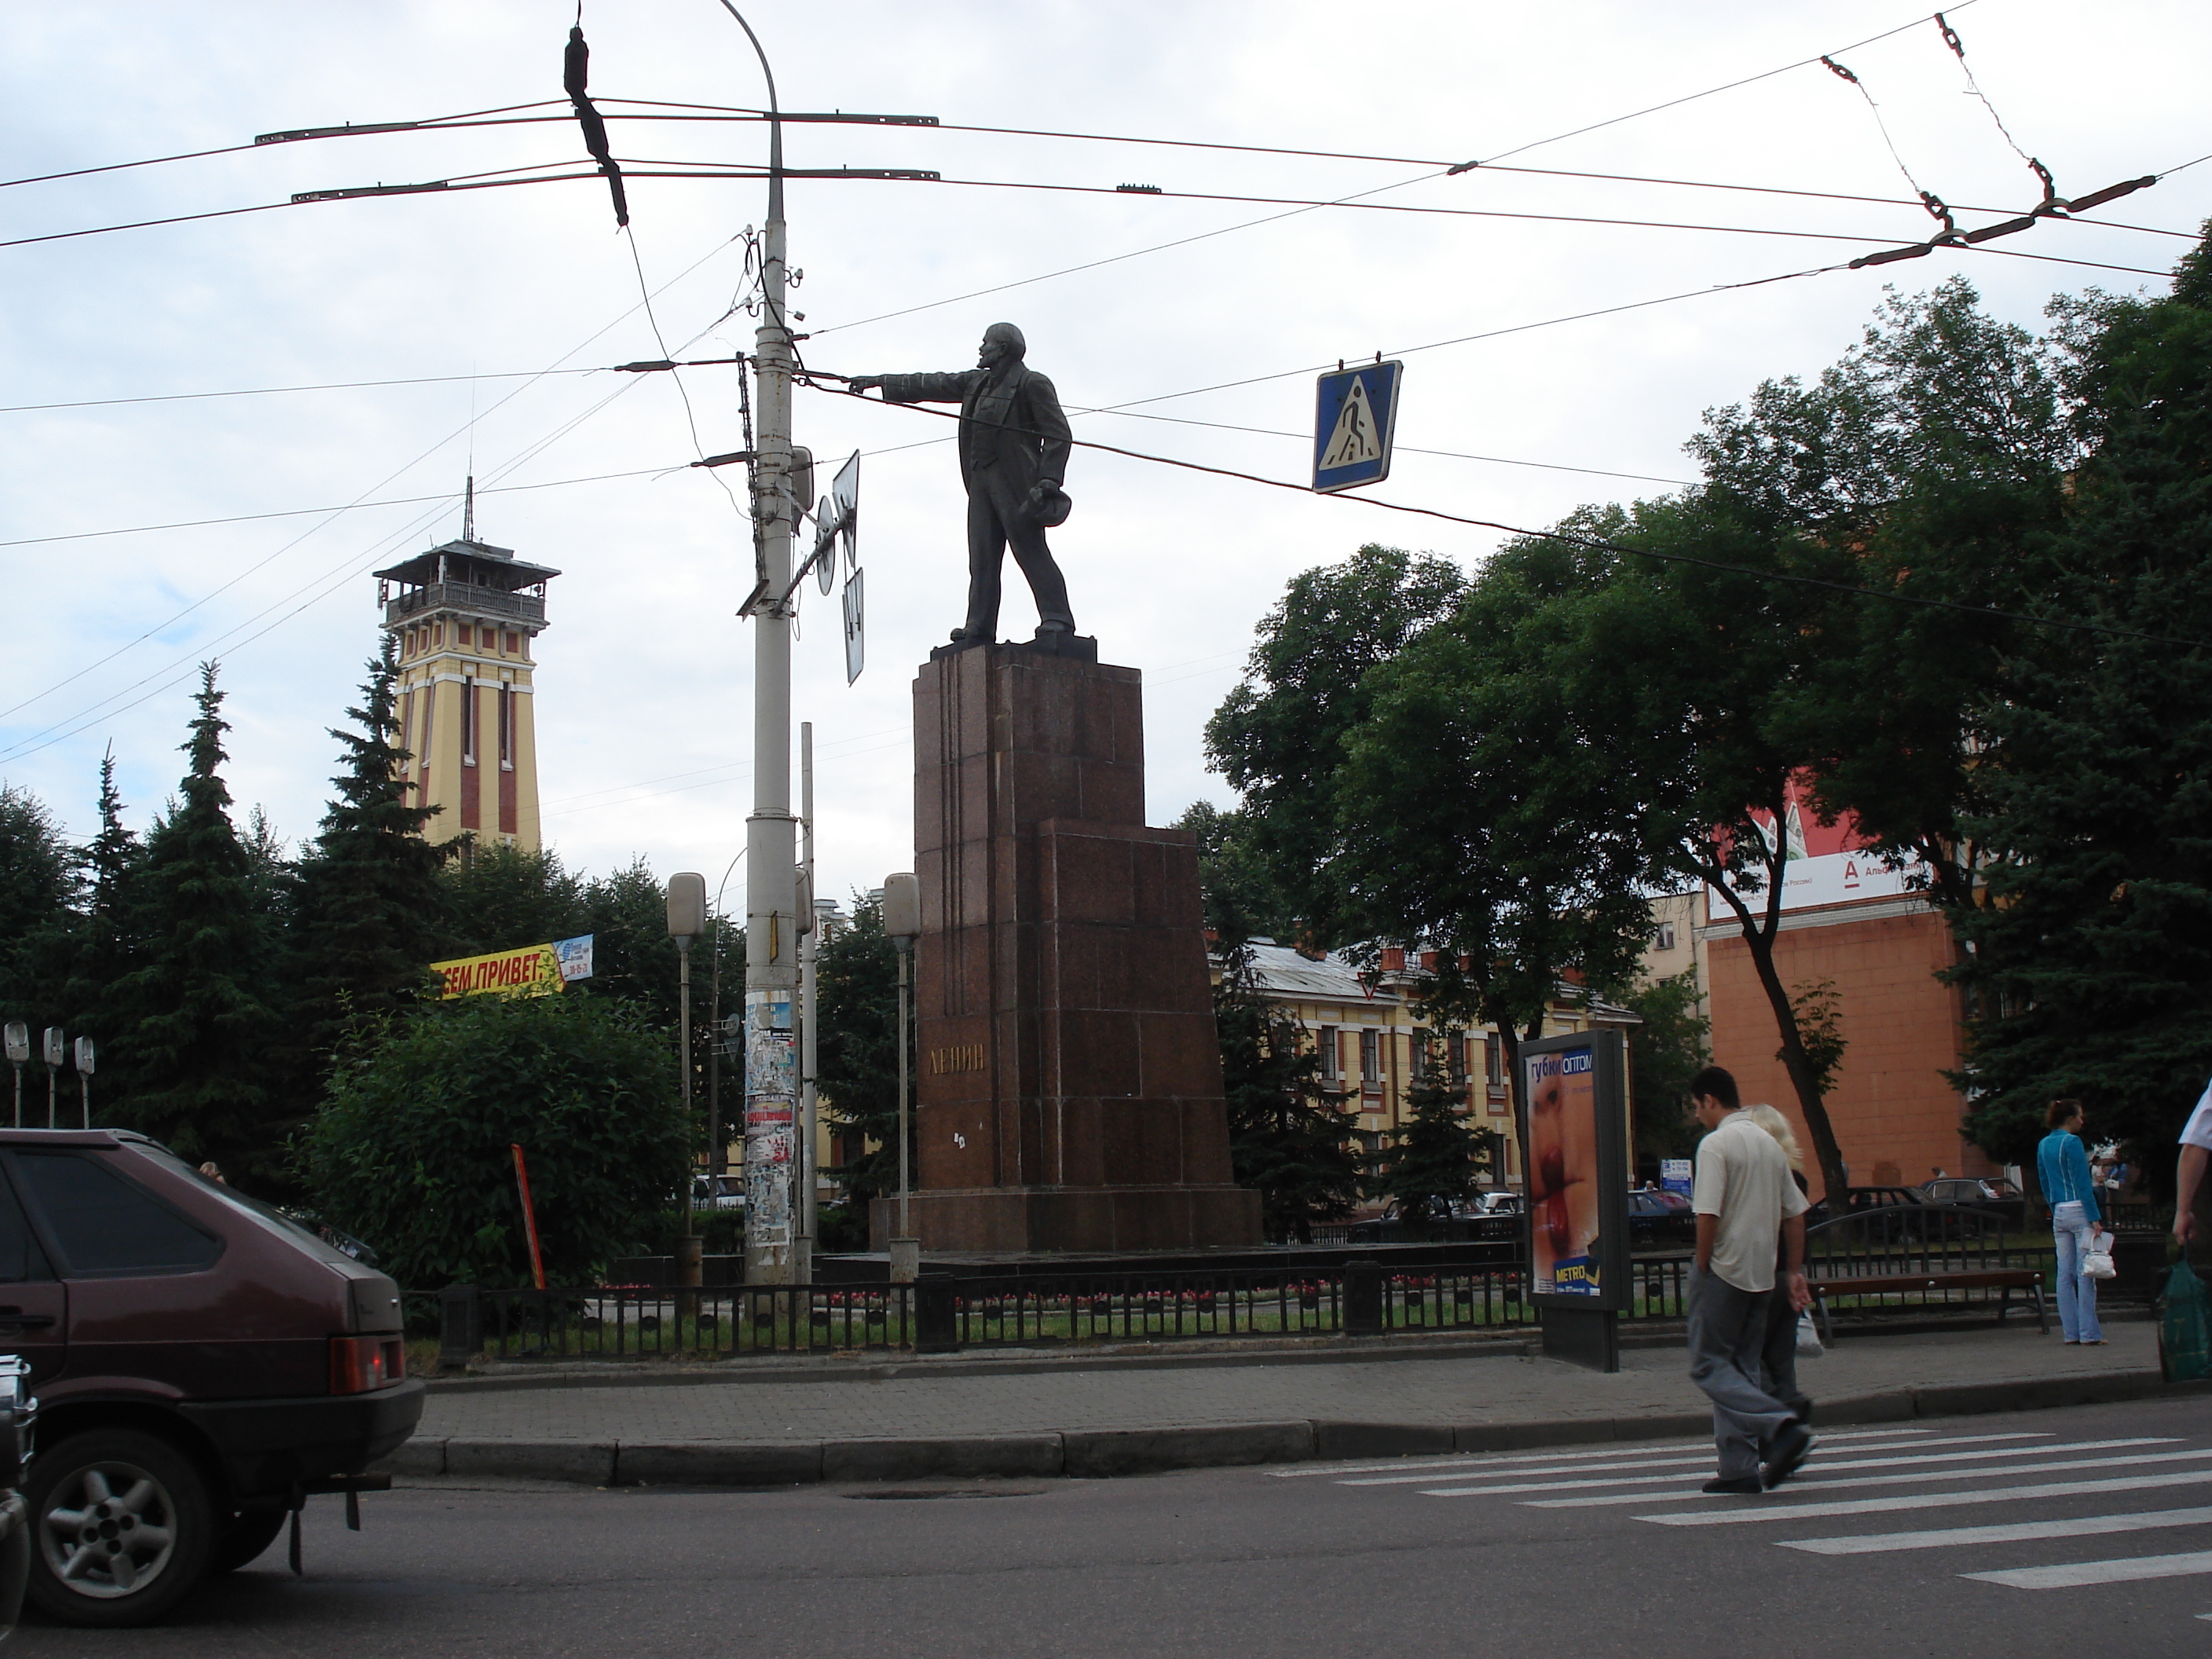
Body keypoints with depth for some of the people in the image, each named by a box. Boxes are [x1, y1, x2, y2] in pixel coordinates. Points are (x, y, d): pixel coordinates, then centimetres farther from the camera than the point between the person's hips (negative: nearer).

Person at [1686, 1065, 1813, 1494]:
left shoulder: (1716, 1144, -12)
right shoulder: (1769, 1142, 12)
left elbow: (1708, 1214, -20)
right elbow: (1795, 1213, 15)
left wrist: (1702, 1267, -9)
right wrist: (1794, 1271, 19)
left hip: (1724, 1269, -8)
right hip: (1761, 1274, 8)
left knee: (1709, 1366, -1)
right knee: (1742, 1367, 12)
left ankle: (1782, 1427, -18)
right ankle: (1740, 1467, 10)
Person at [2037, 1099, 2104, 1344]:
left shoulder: (2044, 1145, 12)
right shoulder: (2072, 1142, -10)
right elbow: (2082, 1183, -13)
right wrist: (2095, 1218, -13)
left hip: (2059, 1214, 7)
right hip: (2079, 1211, -7)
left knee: (2065, 1275, 8)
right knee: (2085, 1273, -5)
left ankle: (2071, 1331, 9)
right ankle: (2089, 1334, -5)